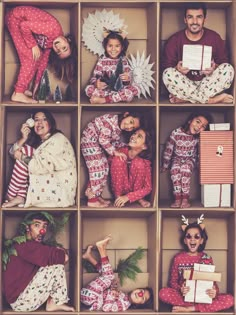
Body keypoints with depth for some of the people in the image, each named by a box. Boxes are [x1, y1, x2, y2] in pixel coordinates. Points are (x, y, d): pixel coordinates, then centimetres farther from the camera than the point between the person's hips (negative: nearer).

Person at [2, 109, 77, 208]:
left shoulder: (58, 139, -10)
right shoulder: (37, 140, 15)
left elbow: (42, 166, -22)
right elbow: (13, 152, 7)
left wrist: (21, 157, -10)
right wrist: (23, 138, -10)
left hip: (60, 189, -8)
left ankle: (11, 195, -4)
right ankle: (20, 196, -7)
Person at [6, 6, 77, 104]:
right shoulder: (54, 29, -28)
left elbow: (43, 61, 6)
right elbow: (24, 26, -27)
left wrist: (37, 84, 8)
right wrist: (33, 45, -18)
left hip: (24, 20, 8)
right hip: (16, 17, -8)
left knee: (37, 56, 3)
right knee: (31, 57, -13)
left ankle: (23, 88, 10)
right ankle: (18, 94, -12)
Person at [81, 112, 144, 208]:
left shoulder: (119, 129, 2)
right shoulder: (112, 120, -27)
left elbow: (115, 142, 12)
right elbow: (103, 139, -26)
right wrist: (115, 152, -22)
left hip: (97, 144, 10)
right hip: (89, 140, -10)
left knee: (104, 168, 12)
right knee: (98, 168, -9)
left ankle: (91, 192, 21)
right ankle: (92, 200, -3)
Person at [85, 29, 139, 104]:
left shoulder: (123, 61, 5)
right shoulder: (102, 61, 1)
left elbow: (127, 80, 1)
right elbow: (95, 77, -3)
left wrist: (127, 79, -24)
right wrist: (96, 83, -27)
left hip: (119, 89, 2)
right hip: (104, 89, -1)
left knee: (135, 89, -28)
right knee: (89, 89, -27)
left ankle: (103, 100, -29)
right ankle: (121, 97, -27)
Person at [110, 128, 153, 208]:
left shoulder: (145, 161, -17)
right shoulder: (121, 151, -17)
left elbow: (148, 188, -17)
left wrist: (127, 197, -28)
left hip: (135, 189, 0)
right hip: (120, 187, 0)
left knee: (139, 163, -26)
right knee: (118, 159, -25)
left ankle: (139, 198, -9)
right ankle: (117, 197, -14)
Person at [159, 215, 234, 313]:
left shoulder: (207, 259, 2)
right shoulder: (178, 258, 1)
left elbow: (212, 281, 5)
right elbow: (173, 281, 3)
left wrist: (214, 292, -20)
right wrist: (180, 290, -21)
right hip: (184, 296, -1)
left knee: (229, 300, -25)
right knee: (163, 293, -31)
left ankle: (189, 309, -23)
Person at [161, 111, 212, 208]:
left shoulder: (199, 138, -14)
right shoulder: (176, 133, -18)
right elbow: (168, 150, -8)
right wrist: (165, 166, -1)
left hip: (190, 159, 0)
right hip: (177, 158, 0)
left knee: (185, 169, -31)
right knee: (175, 169, -30)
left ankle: (185, 198, -24)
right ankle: (177, 198, -28)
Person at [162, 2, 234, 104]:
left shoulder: (214, 38, -2)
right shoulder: (174, 40, -4)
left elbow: (223, 62, 3)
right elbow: (166, 67, -3)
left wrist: (214, 68, -21)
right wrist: (177, 69, -27)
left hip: (207, 83, 1)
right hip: (185, 84, -1)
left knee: (228, 69, -24)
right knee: (168, 74, -30)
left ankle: (186, 98, -26)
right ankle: (211, 99, -26)